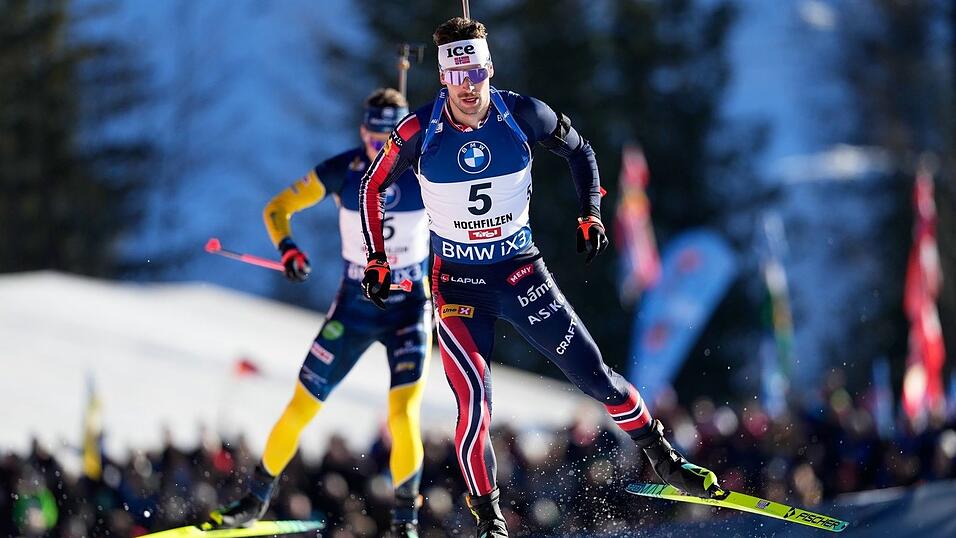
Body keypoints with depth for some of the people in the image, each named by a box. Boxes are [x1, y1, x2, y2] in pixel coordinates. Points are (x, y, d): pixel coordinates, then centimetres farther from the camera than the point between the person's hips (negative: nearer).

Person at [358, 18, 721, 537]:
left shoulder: (523, 116, -12)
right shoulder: (419, 132, -14)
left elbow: (579, 151, 8)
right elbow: (371, 187, 3)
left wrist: (590, 215, -1)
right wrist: (377, 260, 0)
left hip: (522, 273, 1)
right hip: (458, 283, -1)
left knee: (594, 374, 1)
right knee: (474, 402, -15)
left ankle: (661, 455, 24)